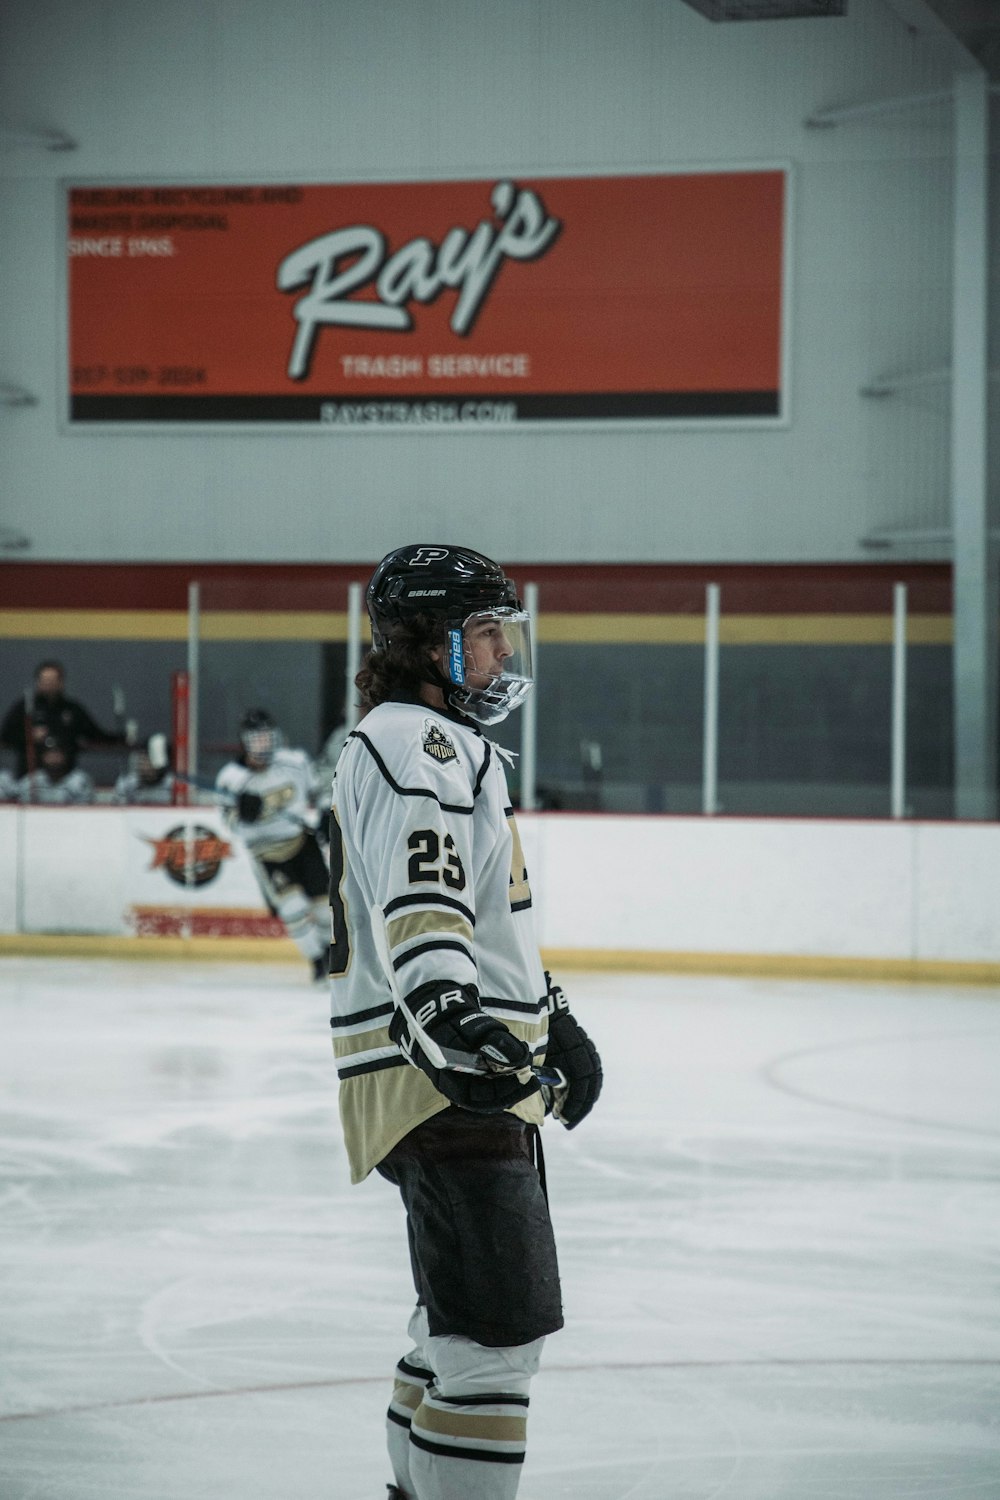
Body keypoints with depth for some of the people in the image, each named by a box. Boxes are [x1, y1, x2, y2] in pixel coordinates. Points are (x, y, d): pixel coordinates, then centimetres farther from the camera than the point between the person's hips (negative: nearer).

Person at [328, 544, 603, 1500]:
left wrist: (551, 1020, 40)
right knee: (499, 1325, -16)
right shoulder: (413, 743, -13)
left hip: (471, 1070, 11)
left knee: (461, 1315, 22)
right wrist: (455, 1021, -43)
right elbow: (416, 901, -30)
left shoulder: (450, 746, 23)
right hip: (440, 1079, -11)